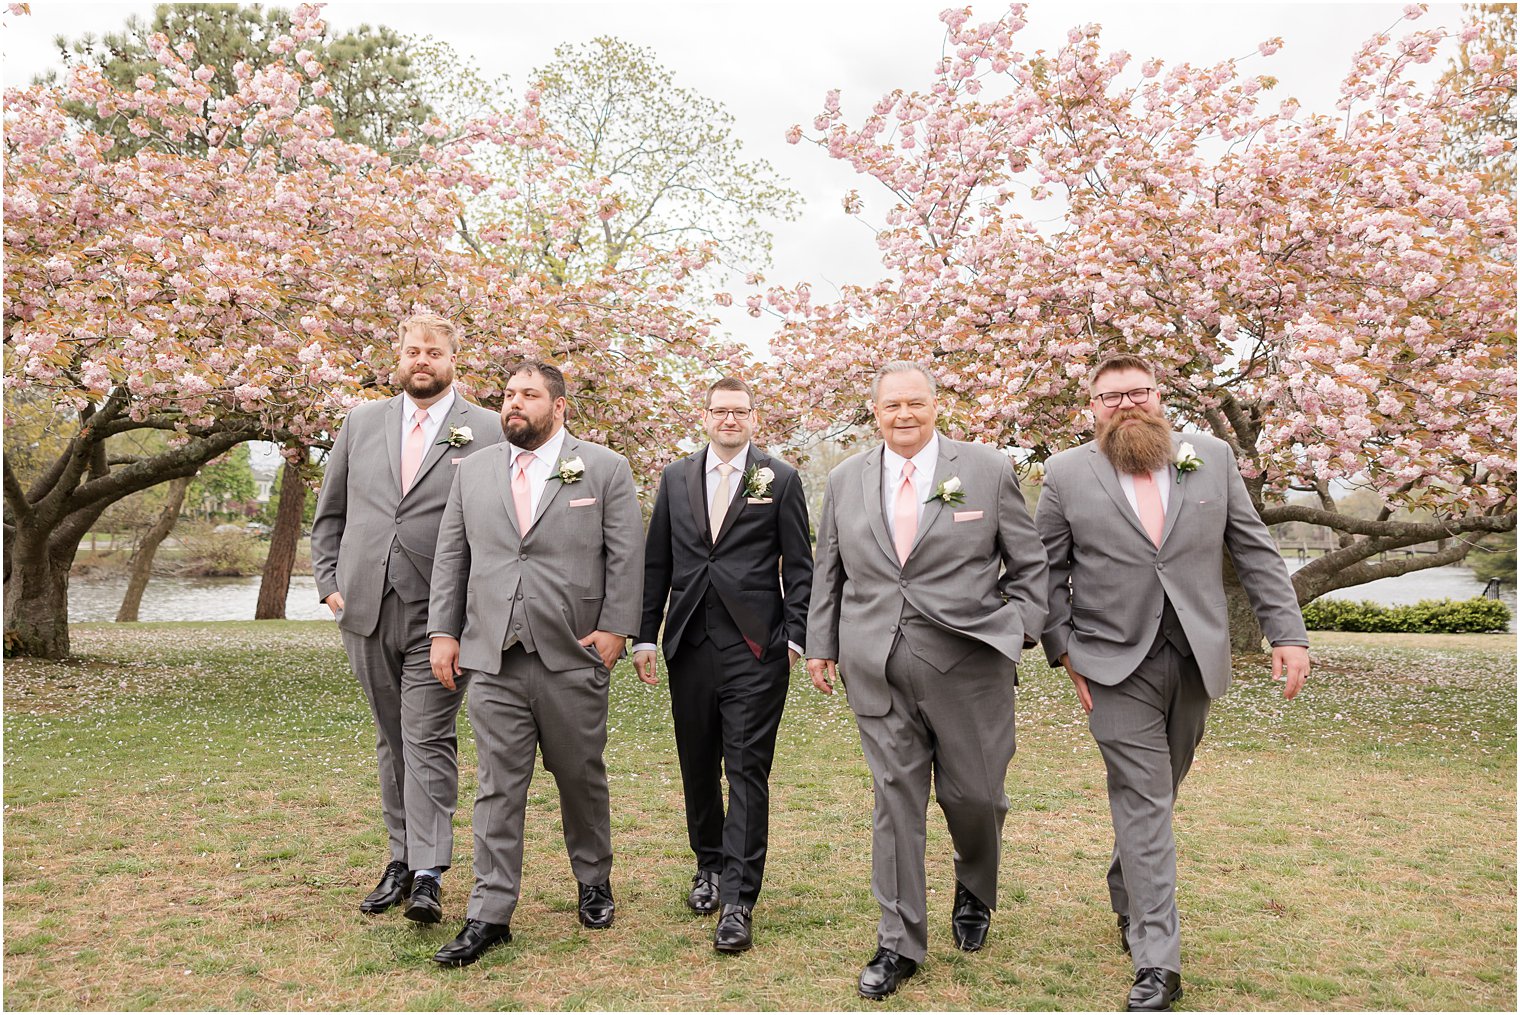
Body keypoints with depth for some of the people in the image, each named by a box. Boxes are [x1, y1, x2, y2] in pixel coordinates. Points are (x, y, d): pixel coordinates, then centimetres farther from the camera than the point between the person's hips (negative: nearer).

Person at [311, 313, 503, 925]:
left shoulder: (486, 432, -2)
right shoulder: (362, 423, 10)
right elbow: (329, 512, 17)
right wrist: (328, 582, 8)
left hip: (438, 616, -4)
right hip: (367, 611, 4)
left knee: (428, 741, -6)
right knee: (392, 740, 13)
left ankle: (427, 875, -2)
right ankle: (401, 859, 23)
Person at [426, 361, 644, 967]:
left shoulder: (604, 468, 1)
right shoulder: (474, 472, 11)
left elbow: (627, 555, -2)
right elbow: (450, 557, 12)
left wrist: (615, 628, -9)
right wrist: (443, 630, 5)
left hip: (572, 657, -2)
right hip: (492, 658, 2)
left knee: (581, 777, 12)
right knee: (498, 786, 4)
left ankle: (594, 882, 33)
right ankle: (490, 914, 11)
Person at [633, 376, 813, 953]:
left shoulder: (780, 479, 3)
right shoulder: (676, 478, 11)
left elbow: (798, 566, 2)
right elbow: (656, 563, 12)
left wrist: (796, 636, -5)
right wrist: (645, 636, 8)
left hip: (755, 646, -3)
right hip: (689, 644, 4)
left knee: (747, 771, -5)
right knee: (698, 766, 13)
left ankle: (738, 901, 0)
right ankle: (709, 863, 34)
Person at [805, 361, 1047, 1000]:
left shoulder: (988, 470, 1)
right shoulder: (845, 481, 9)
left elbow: (1029, 564, 5)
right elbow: (828, 572, 14)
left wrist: (1018, 631, -3)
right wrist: (821, 645, 10)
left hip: (968, 663, -1)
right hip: (878, 669, 2)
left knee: (973, 794, 7)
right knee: (895, 799, 4)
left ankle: (974, 893, 39)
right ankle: (899, 943, 16)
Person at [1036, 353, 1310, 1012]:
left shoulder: (1212, 458, 5)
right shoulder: (1068, 475, -1)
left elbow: (1255, 551, 6)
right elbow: (1047, 571, 2)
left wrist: (1287, 631, -1)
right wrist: (1064, 650, -4)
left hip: (1195, 660, 3)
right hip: (1118, 664, -3)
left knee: (1158, 792, 15)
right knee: (1143, 803, -4)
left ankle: (1127, 901, 38)